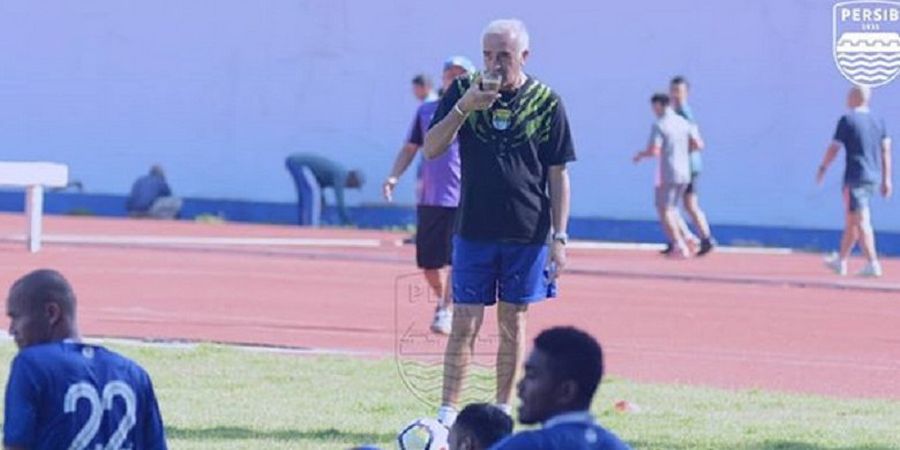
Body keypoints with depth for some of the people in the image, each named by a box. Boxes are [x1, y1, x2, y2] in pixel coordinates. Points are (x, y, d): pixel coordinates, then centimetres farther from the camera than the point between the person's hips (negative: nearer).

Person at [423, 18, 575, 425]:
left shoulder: (545, 102, -1)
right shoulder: (463, 92, 1)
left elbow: (558, 175, 2)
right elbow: (431, 150, -5)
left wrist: (559, 237, -2)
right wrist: (464, 107, -19)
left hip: (527, 233, 0)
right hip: (473, 230, 0)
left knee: (513, 322, 7)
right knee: (466, 323, -2)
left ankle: (502, 412, 16)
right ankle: (447, 414, 0)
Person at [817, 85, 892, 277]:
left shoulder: (847, 120, -8)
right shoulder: (879, 121, 10)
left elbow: (834, 148, -5)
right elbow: (886, 151, 8)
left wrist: (823, 168, 9)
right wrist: (886, 179, 11)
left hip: (855, 177, -7)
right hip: (873, 178, 7)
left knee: (861, 222, -8)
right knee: (851, 221, 18)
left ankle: (873, 263, -17)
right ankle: (841, 261, 28)